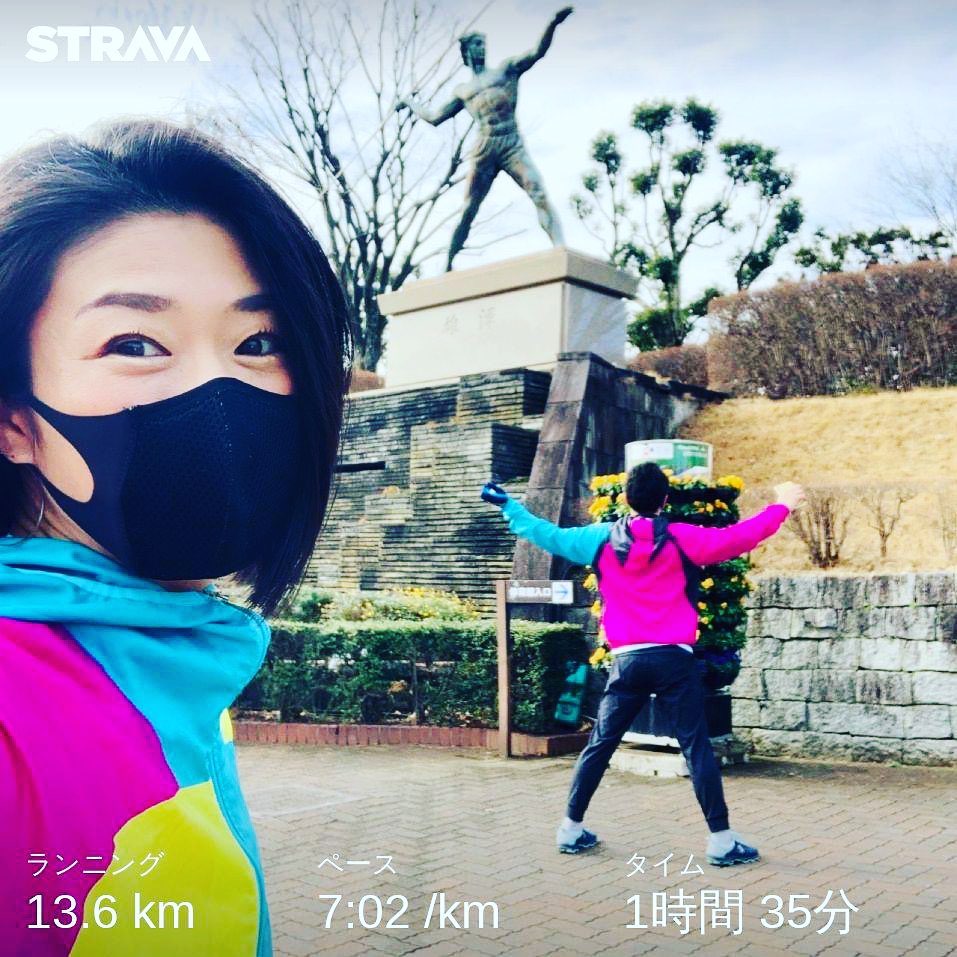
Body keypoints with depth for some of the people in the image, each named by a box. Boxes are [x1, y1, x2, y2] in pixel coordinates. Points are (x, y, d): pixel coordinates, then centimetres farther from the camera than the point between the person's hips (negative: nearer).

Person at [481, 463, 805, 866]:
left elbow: (547, 535, 10)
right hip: (674, 658, -2)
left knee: (600, 745, 12)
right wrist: (781, 505, 10)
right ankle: (721, 839, 3)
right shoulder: (681, 538, -2)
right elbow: (738, 538, -3)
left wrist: (506, 505, 23)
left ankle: (571, 828, 18)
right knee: (697, 747, 1)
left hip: (627, 660, 3)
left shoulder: (602, 539, 4)